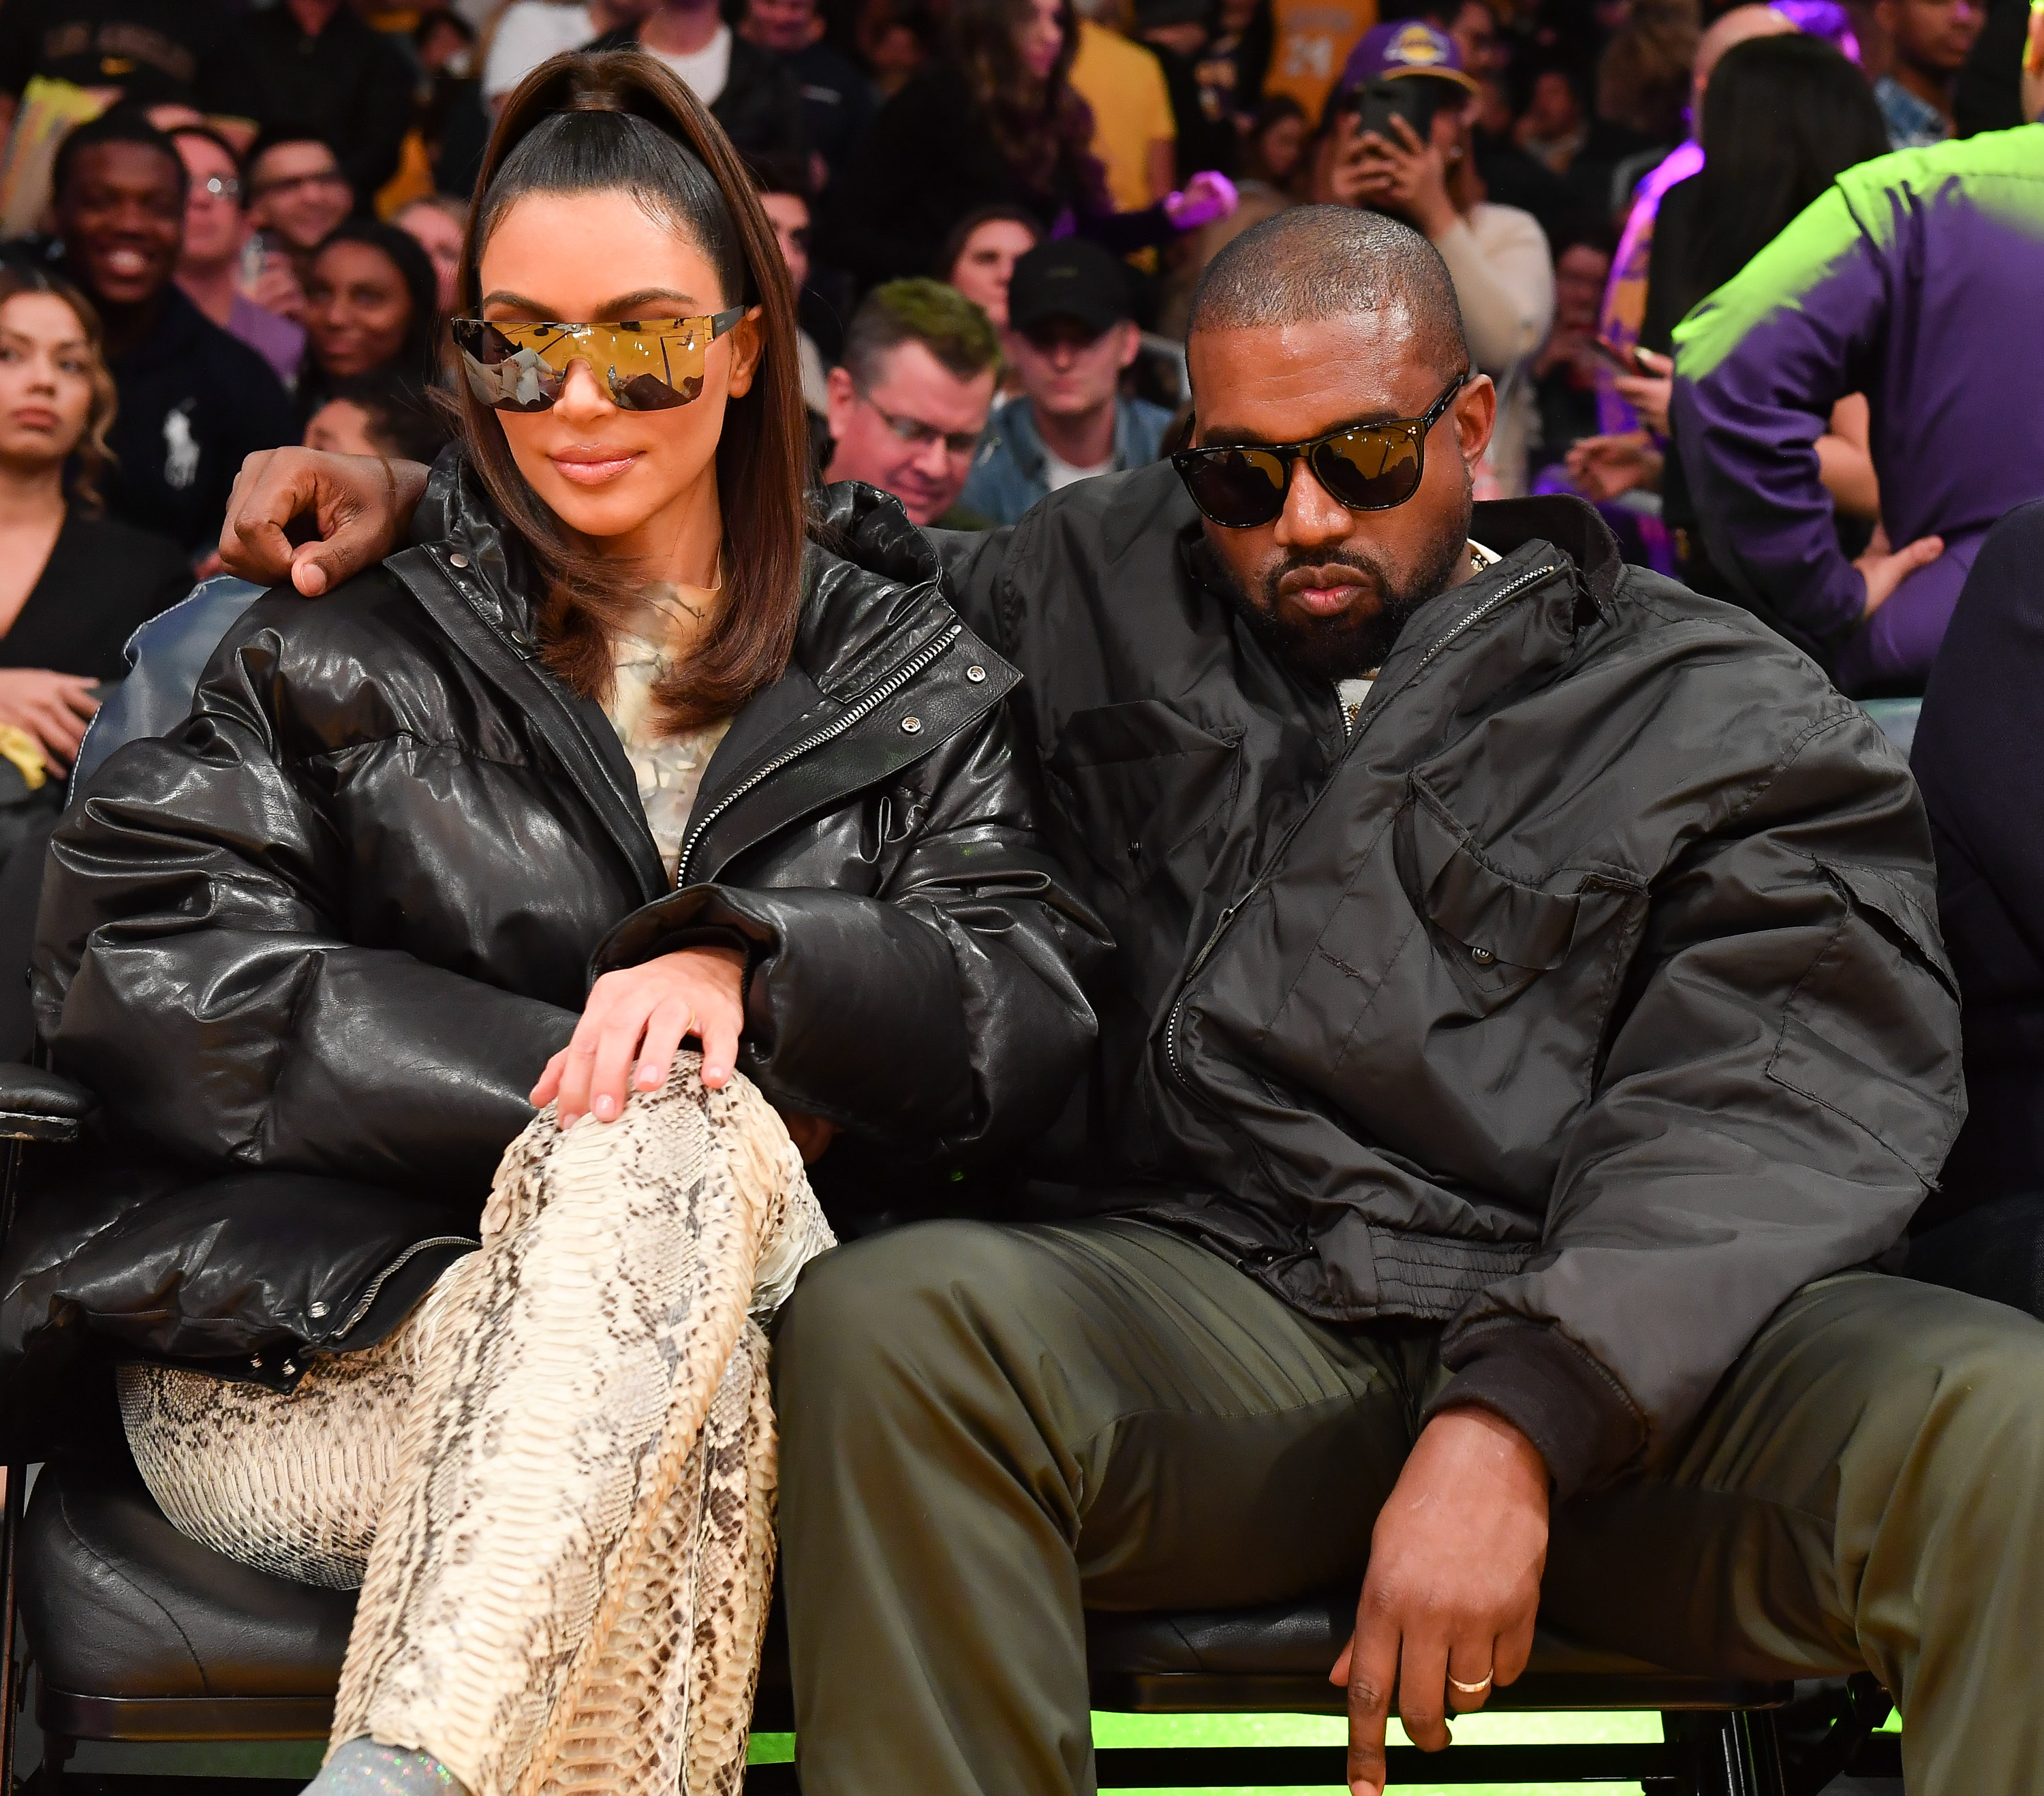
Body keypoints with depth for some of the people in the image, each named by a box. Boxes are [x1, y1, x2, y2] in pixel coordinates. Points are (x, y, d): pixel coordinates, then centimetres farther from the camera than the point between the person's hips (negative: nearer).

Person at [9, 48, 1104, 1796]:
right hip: (312, 1334, -1)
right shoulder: (350, 645, 14)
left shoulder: (907, 675, 16)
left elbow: (1030, 1023, 3)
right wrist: (639, 1098, -10)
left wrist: (746, 961, -19)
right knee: (684, 1148, -32)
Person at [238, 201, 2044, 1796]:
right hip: (1214, 1305, 2)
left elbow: (1789, 1106, -4)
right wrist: (419, 503, 14)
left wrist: (1517, 1417, -21)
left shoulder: (1725, 717, 10)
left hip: (1626, 1334, -1)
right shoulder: (1108, 588, 22)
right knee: (887, 1322, -31)